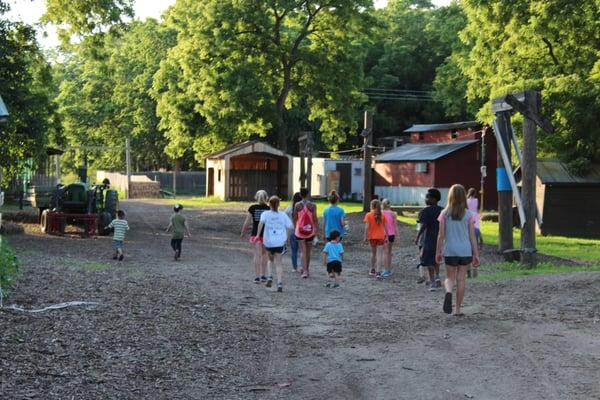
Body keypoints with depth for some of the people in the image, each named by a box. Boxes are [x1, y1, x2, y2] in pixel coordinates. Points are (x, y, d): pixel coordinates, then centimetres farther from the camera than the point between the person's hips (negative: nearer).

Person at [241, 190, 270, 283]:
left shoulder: (252, 208, -2)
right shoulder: (269, 209, -2)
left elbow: (247, 222, -1)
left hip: (255, 234, -1)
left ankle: (257, 277, -3)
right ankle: (263, 276, 19)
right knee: (264, 255, 16)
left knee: (257, 255, 2)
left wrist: (243, 233, 10)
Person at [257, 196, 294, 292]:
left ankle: (269, 278, 8)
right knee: (278, 263, 4)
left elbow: (261, 222, -20)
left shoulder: (265, 214, 0)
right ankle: (280, 285, -6)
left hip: (268, 242, 0)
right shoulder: (283, 215, 4)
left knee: (271, 260, 24)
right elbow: (291, 227, -1)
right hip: (280, 242, 0)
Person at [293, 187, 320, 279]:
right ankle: (306, 269, 30)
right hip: (310, 231, 1)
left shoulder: (297, 205, -5)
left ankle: (305, 271, -13)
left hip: (300, 231, -1)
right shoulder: (313, 205, -7)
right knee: (308, 251, 17)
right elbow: (315, 219, -9)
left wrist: (295, 228, 19)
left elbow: (295, 219, 3)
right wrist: (317, 230, -2)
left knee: (303, 252, -1)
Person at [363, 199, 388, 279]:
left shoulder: (368, 215, -7)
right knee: (379, 255, -3)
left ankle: (373, 270, 28)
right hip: (380, 237, 0)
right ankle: (378, 272, -12)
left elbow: (367, 227, -11)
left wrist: (366, 237, -6)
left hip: (372, 237, 0)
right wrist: (386, 236, 8)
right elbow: (385, 227, 1)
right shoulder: (382, 215, 0)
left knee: (373, 253, 19)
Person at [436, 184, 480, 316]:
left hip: (450, 251, 0)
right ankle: (457, 309, 11)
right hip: (465, 251, 0)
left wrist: (438, 251, 7)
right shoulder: (468, 215, -2)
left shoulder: (445, 214, -2)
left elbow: (441, 235, -2)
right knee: (461, 279, 9)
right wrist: (476, 254, 5)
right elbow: (472, 237, -1)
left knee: (450, 277, 11)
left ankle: (449, 291, -22)